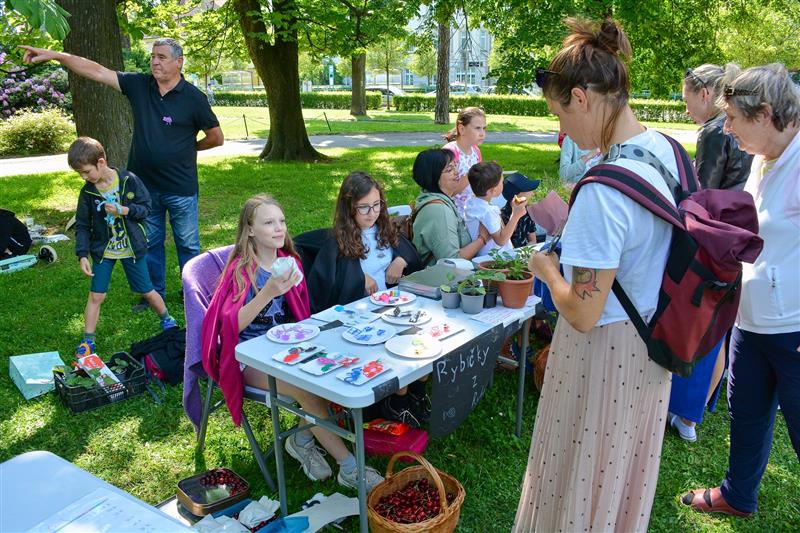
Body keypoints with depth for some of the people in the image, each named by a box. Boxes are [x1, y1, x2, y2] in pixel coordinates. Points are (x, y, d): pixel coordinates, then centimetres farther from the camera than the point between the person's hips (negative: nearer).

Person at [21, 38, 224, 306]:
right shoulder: (139, 85, 1)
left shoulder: (193, 97, -10)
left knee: (188, 244, 9)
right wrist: (55, 55, -7)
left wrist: (188, 148, 6)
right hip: (144, 185, 4)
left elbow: (216, 137, -3)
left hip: (181, 188, -4)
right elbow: (96, 71, 0)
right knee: (149, 243, 15)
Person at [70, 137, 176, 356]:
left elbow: (145, 207, -6)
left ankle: (167, 320, 33)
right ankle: (88, 341, 14)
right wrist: (82, 255, -11)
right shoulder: (88, 192, -7)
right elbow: (82, 225, -2)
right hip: (103, 250, 2)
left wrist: (124, 210, -25)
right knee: (96, 296, 2)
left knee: (147, 291, 9)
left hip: (132, 248, -2)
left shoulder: (129, 180, -13)